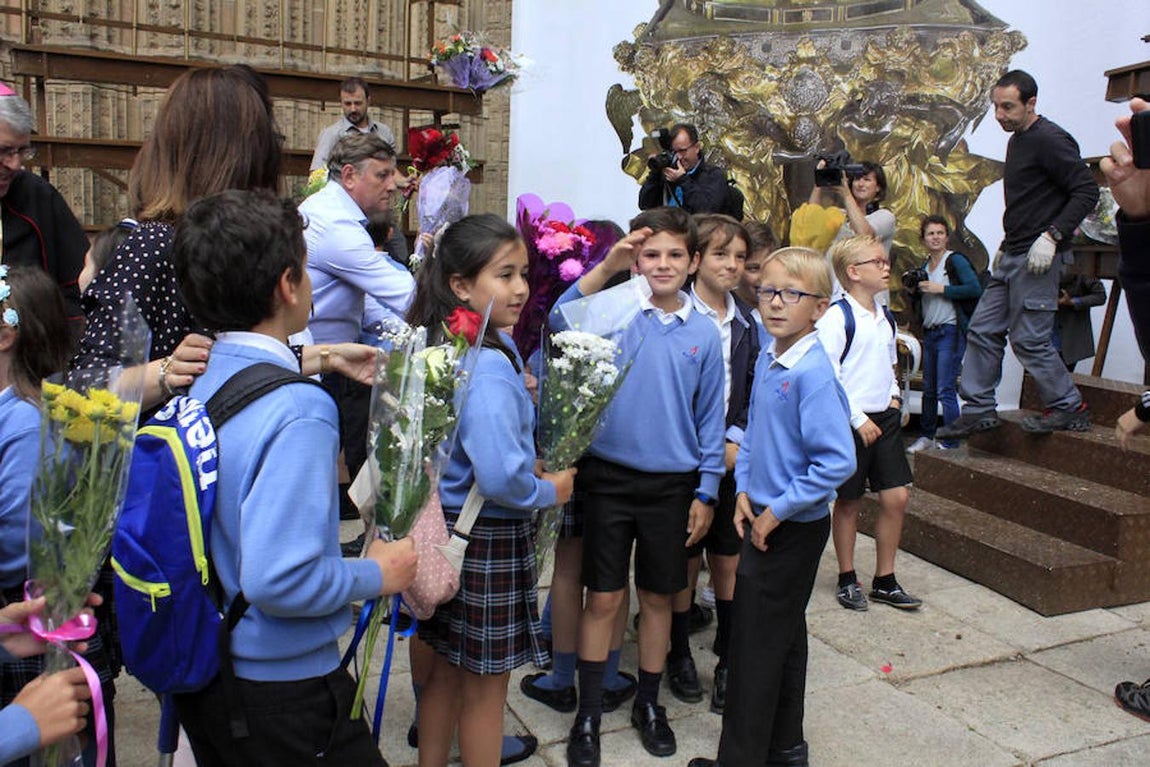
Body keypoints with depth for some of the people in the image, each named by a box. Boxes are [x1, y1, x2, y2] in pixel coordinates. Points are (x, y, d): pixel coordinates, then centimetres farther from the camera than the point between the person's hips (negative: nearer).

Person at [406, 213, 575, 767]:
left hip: (447, 526, 9)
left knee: (446, 667, 24)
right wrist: (552, 491, -14)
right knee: (487, 682, 11)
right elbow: (500, 479, -33)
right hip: (489, 538, -9)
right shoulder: (488, 367, -26)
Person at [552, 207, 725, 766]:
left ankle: (648, 704, 36)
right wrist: (608, 267, -35)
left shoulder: (703, 333, 1)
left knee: (658, 597, 15)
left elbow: (710, 418, 6)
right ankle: (588, 715, 25)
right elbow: (561, 322, -26)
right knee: (603, 598, 7)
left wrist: (705, 493, 4)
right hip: (609, 476, -2)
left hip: (672, 483, 2)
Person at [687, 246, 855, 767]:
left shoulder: (812, 373, -22)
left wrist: (777, 512, -19)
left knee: (757, 643, 1)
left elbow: (836, 461, -25)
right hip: (763, 518, 8)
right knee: (784, 635, 20)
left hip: (794, 526, -8)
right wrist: (745, 490, 5)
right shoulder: (766, 360, 4)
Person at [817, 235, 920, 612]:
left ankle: (885, 580, 20)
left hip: (885, 418, 7)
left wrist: (894, 396, 10)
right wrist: (858, 419, -17)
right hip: (852, 422, -7)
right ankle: (847, 579, 22)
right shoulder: (836, 318, -14)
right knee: (849, 501, 6)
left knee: (896, 496, 5)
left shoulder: (885, 317, 11)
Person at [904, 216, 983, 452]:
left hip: (951, 332, -7)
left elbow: (975, 289, -18)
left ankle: (950, 442, -4)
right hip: (929, 333, 7)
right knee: (928, 388, 14)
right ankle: (926, 435, 25)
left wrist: (940, 289, -17)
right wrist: (912, 290, 1)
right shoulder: (923, 267, 15)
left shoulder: (955, 260, -6)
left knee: (945, 390, -9)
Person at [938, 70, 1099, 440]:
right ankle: (979, 410, 14)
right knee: (983, 331, 8)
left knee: (1029, 339, -6)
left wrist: (1052, 236, -24)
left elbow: (1087, 191, -17)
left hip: (1037, 257, -10)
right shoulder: (1017, 140, 17)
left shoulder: (1049, 140, -12)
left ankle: (1069, 408, 10)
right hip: (1012, 256, 10)